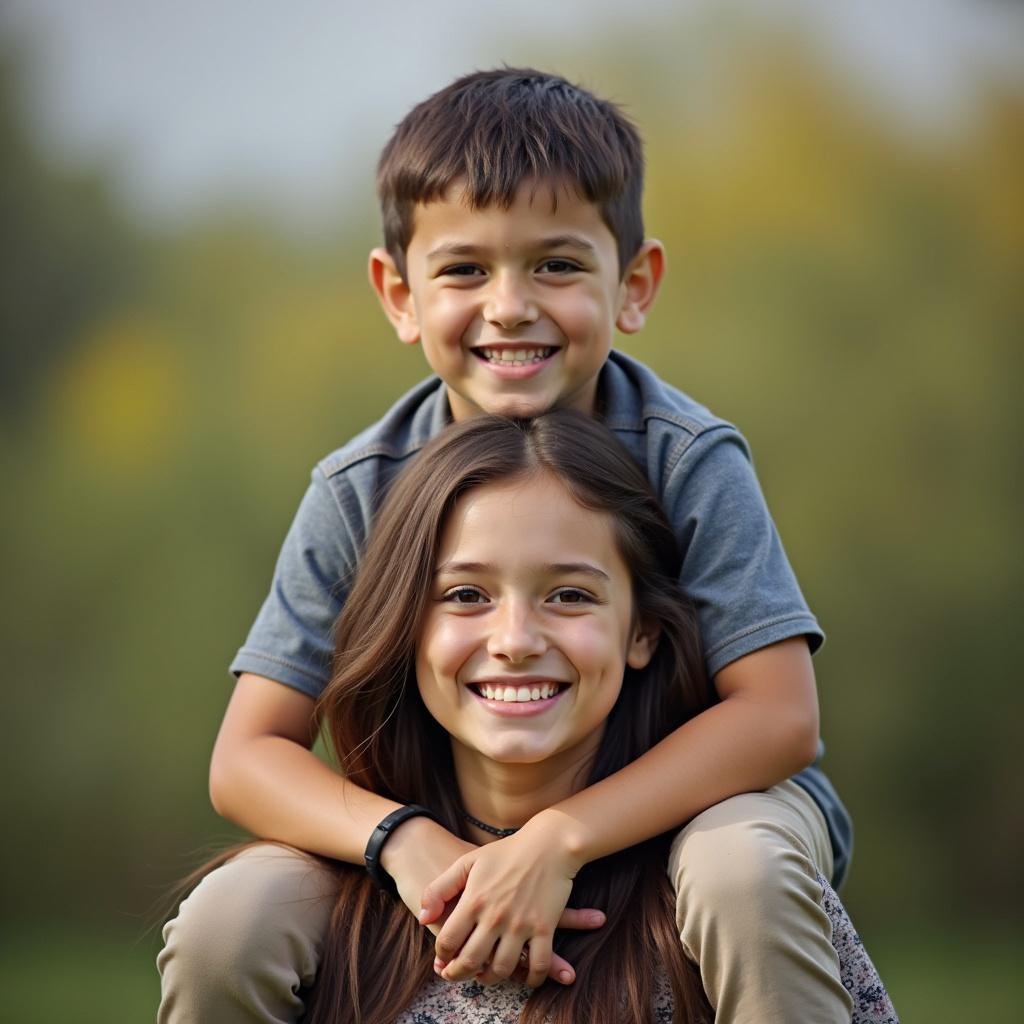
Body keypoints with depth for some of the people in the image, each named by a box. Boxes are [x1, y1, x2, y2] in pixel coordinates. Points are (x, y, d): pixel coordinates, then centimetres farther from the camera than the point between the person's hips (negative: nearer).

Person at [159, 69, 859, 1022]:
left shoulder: (691, 462, -17)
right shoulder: (360, 493, -11)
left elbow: (778, 714, -24)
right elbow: (248, 756, -12)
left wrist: (557, 839, -35)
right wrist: (406, 842, -32)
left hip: (683, 799, -2)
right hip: (448, 829, 2)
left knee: (738, 867, -36)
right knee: (231, 927, -20)